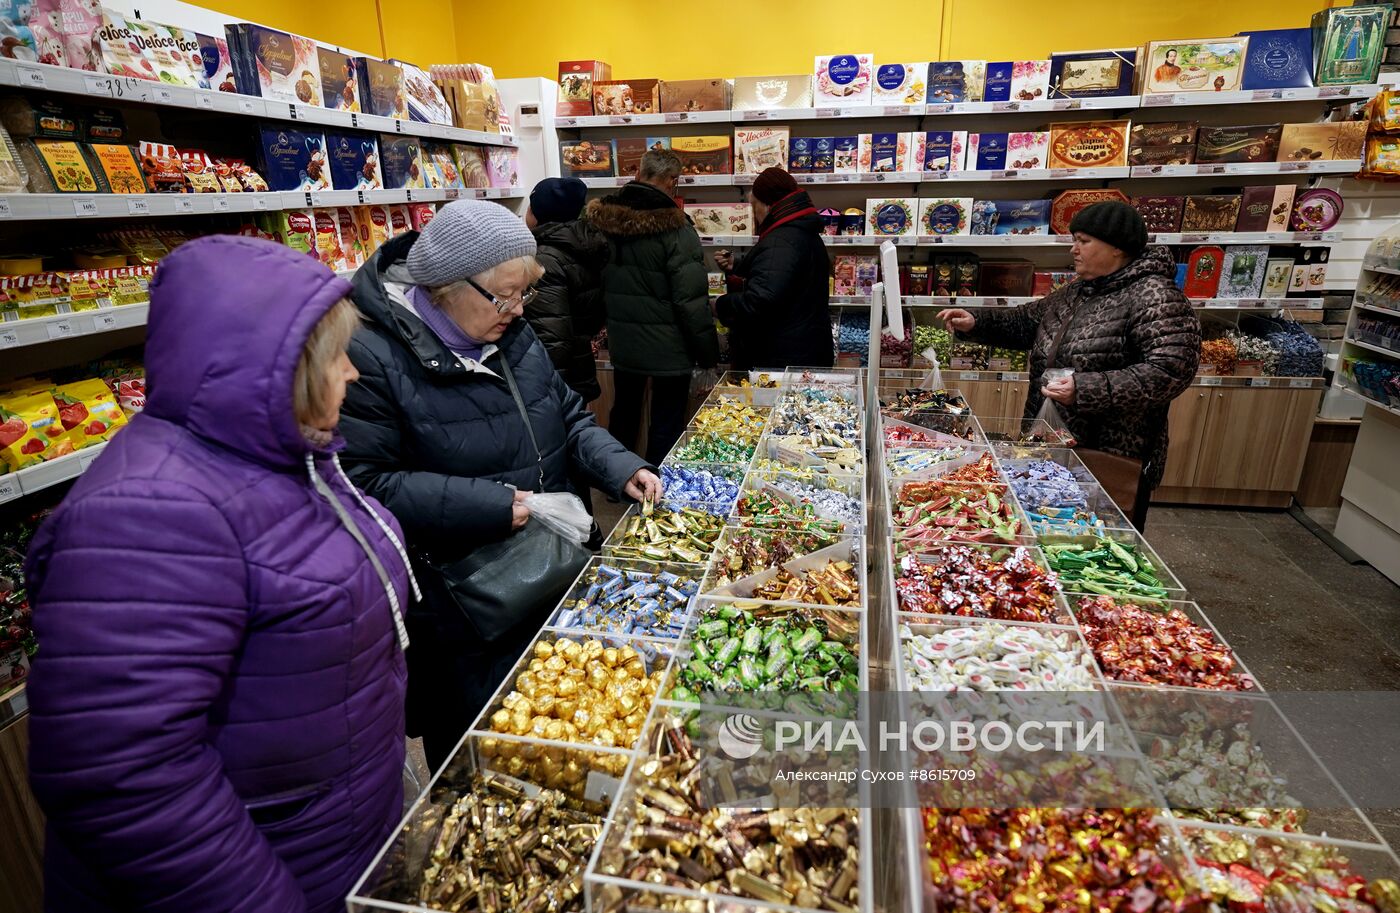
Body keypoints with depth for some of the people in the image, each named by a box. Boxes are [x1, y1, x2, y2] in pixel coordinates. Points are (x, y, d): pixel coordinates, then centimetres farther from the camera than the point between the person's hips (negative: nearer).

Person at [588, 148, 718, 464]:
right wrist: (708, 351, -11)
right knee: (666, 426, 5)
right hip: (667, 348, -6)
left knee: (623, 414, 22)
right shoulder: (674, 229, -19)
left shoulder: (603, 220, 1)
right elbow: (692, 300, -20)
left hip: (621, 343, 7)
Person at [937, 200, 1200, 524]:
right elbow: (1028, 321, 21)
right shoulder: (1076, 292, 11)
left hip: (1113, 461, -8)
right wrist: (975, 324, 5)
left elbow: (1171, 370, -25)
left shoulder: (1154, 296, -16)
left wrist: (1086, 390, -30)